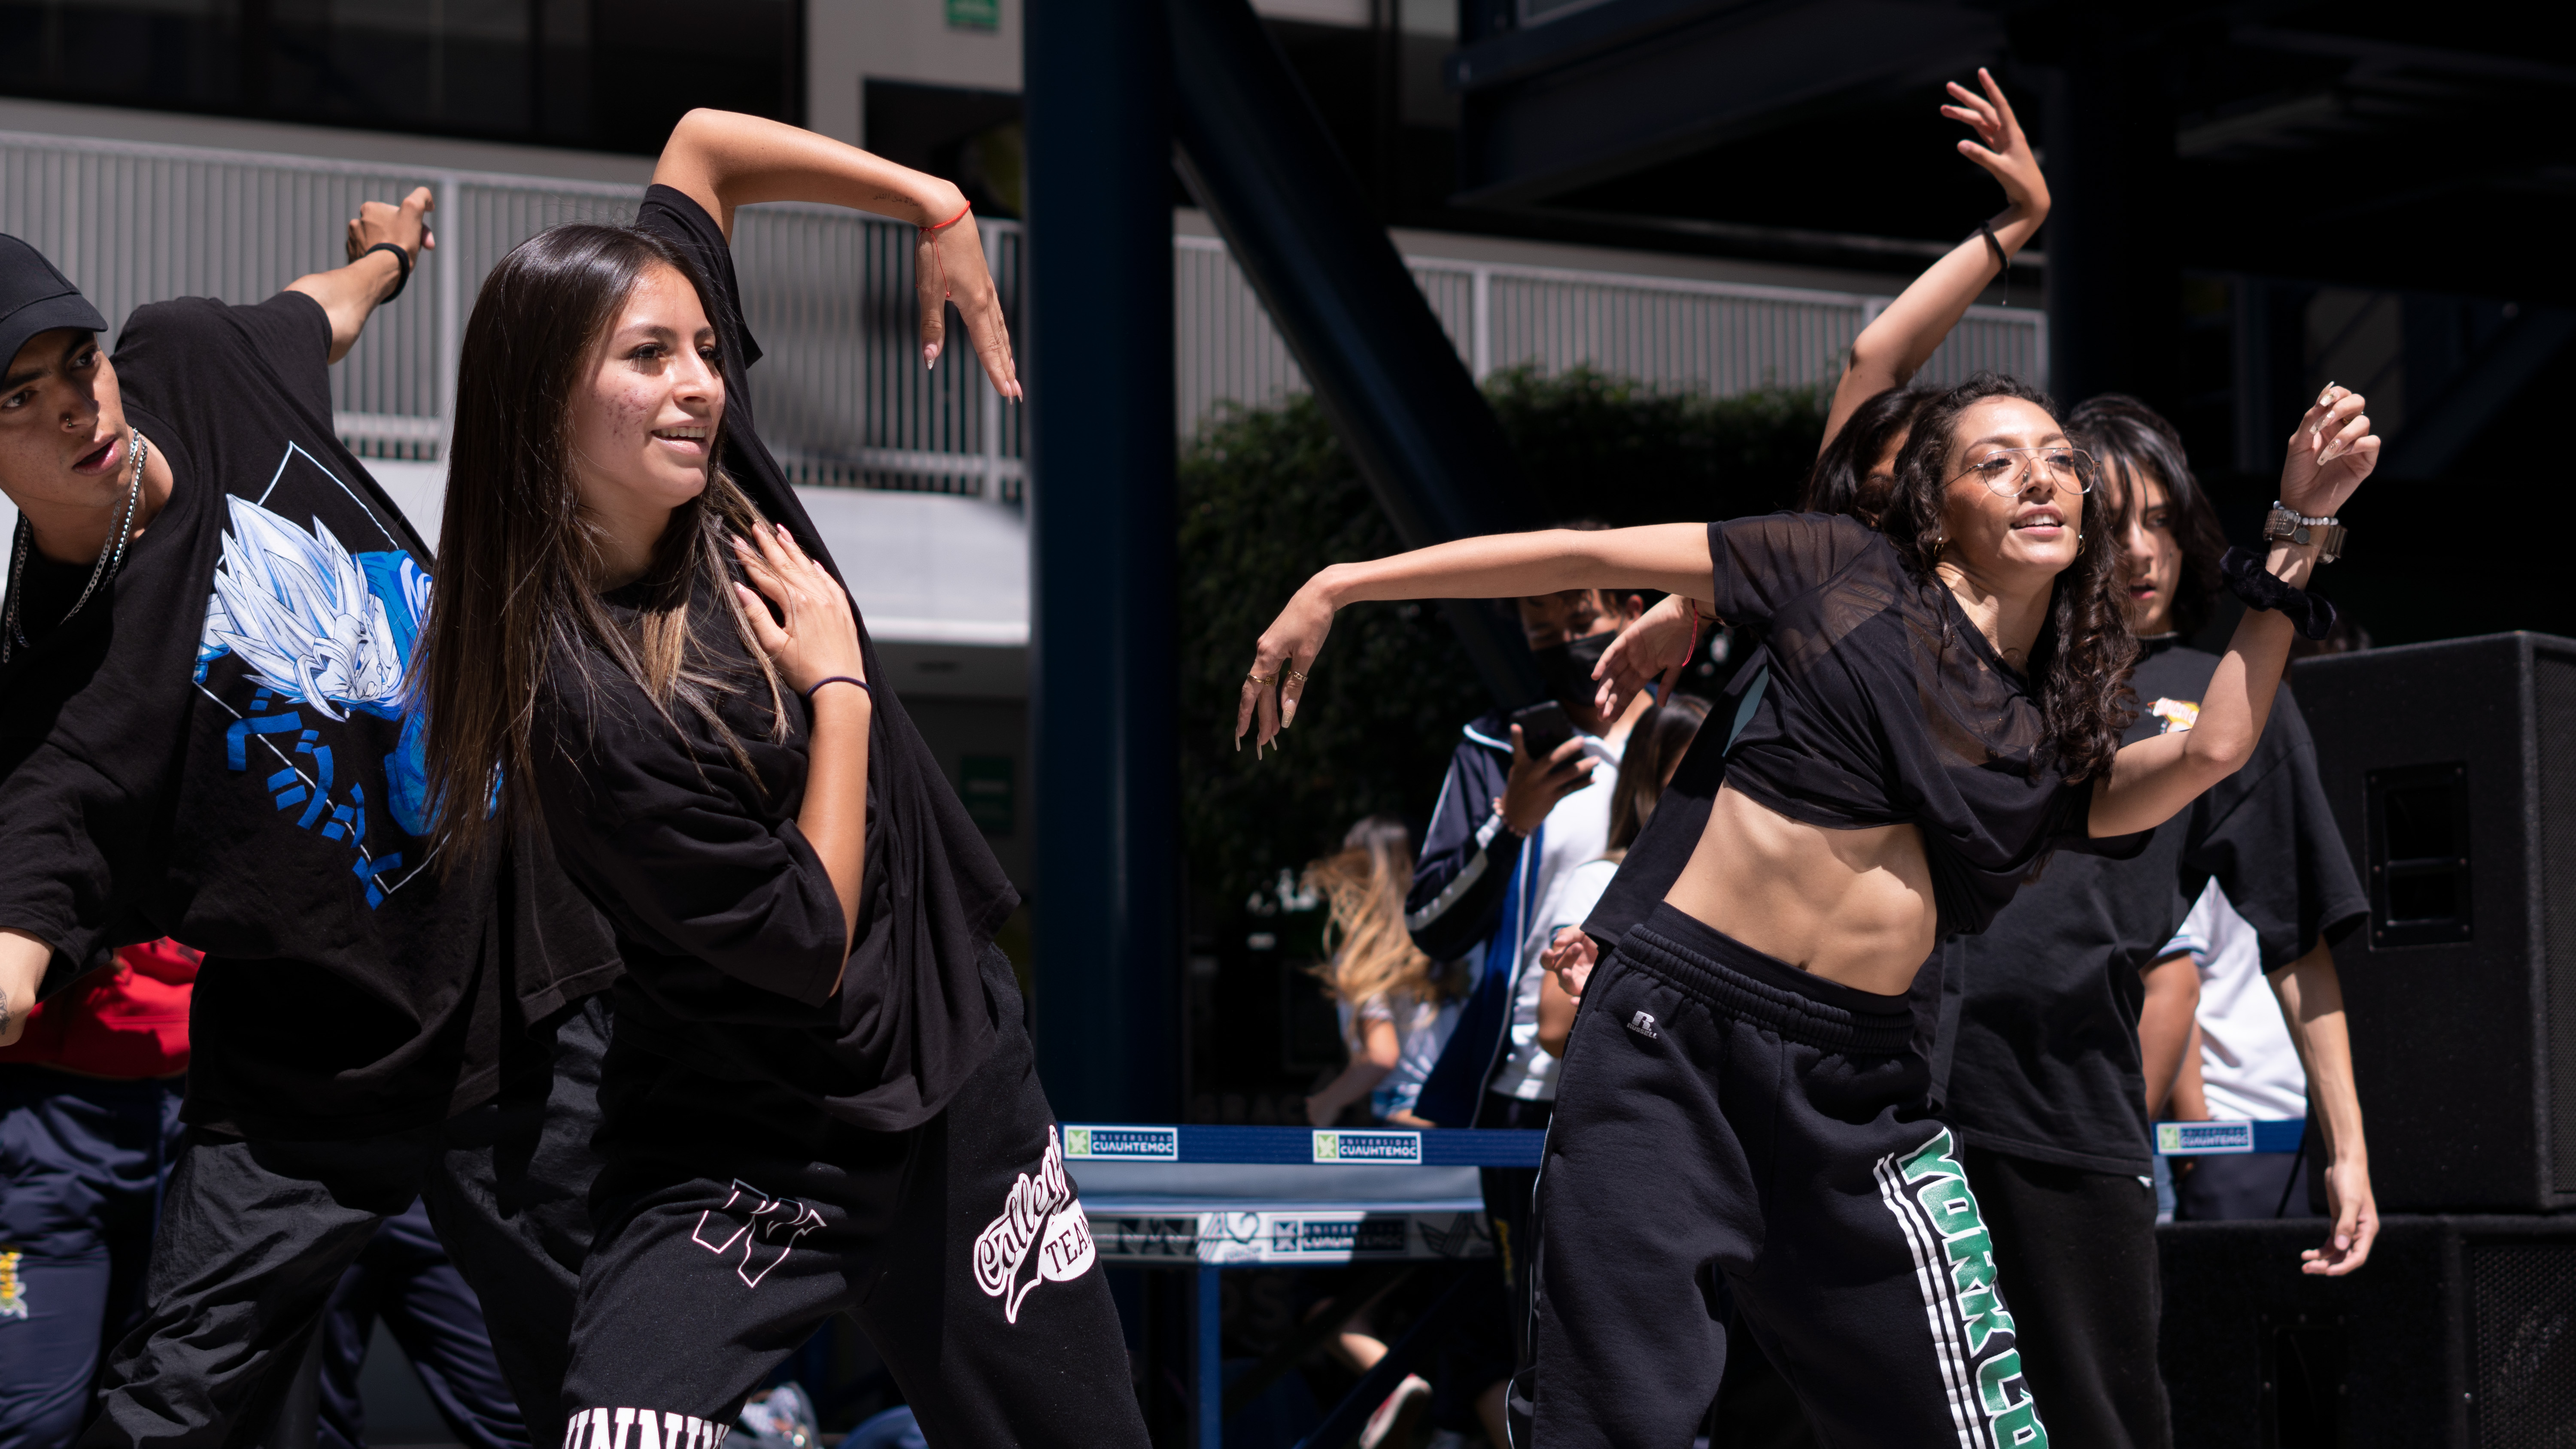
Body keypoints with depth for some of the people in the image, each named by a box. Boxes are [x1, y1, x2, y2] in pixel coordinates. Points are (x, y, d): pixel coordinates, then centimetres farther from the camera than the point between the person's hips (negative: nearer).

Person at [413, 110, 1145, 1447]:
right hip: (741, 1153, -6)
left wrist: (935, 208, -2)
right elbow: (812, 943, -19)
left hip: (959, 1084, 6)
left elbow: (703, 141, 3)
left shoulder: (714, 462, -6)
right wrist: (839, 682, -14)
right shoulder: (585, 699, -25)